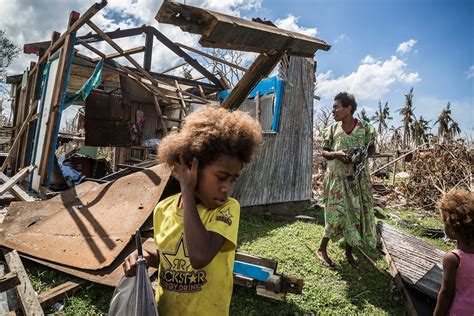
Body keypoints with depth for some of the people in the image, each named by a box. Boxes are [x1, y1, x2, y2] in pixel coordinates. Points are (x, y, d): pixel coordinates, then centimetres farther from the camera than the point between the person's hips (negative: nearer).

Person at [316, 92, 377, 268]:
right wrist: (336, 154, -16)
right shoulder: (332, 129, 0)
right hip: (337, 177, -1)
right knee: (337, 214, -2)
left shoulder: (364, 128, -1)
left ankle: (349, 252, 26)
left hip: (358, 178, 2)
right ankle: (322, 249, 16)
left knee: (357, 214, 7)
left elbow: (372, 149, 8)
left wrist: (364, 155, -14)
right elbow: (324, 152, 5)